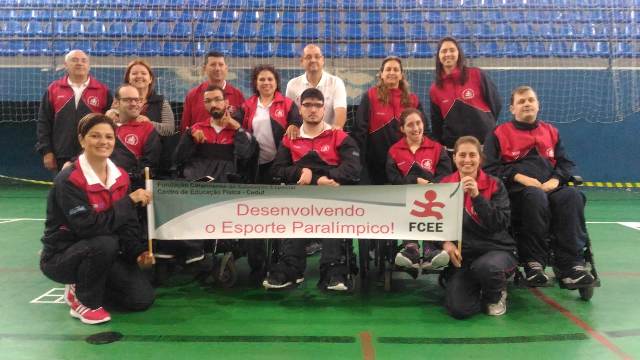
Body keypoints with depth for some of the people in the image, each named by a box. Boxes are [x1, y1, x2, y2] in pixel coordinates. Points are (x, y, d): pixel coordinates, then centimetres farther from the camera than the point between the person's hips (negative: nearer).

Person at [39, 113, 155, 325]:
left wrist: (138, 252, -17)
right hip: (61, 257, -6)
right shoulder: (68, 180, -21)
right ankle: (84, 301, -9)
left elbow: (128, 224, 0)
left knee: (143, 298, -7)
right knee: (105, 243, -37)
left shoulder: (120, 176, -2)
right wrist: (130, 201, -27)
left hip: (102, 253, 6)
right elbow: (88, 226, -30)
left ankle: (83, 285, 18)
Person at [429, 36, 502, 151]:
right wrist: (443, 146, 5)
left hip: (485, 142, -2)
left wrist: (486, 126, 7)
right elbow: (436, 125, 10)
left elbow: (496, 103, 5)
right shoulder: (435, 89, 5)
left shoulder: (477, 75, -1)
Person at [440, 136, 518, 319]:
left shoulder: (494, 185, -2)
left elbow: (502, 223, -15)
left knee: (485, 266, -37)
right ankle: (478, 289, 18)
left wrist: (477, 196, -24)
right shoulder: (445, 185, 4)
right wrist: (445, 242, -17)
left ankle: (497, 295, 1)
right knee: (458, 309, -19)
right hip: (461, 254, 1)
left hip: (496, 250, -1)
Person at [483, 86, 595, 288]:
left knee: (572, 196, -30)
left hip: (550, 188, 3)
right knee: (535, 197, -38)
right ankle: (533, 263, -32)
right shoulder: (499, 134, 12)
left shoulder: (550, 132, 24)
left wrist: (556, 179, -4)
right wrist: (519, 177, -12)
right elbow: (489, 167, 2)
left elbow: (566, 162, 19)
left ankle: (571, 265, -32)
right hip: (516, 190, -3)